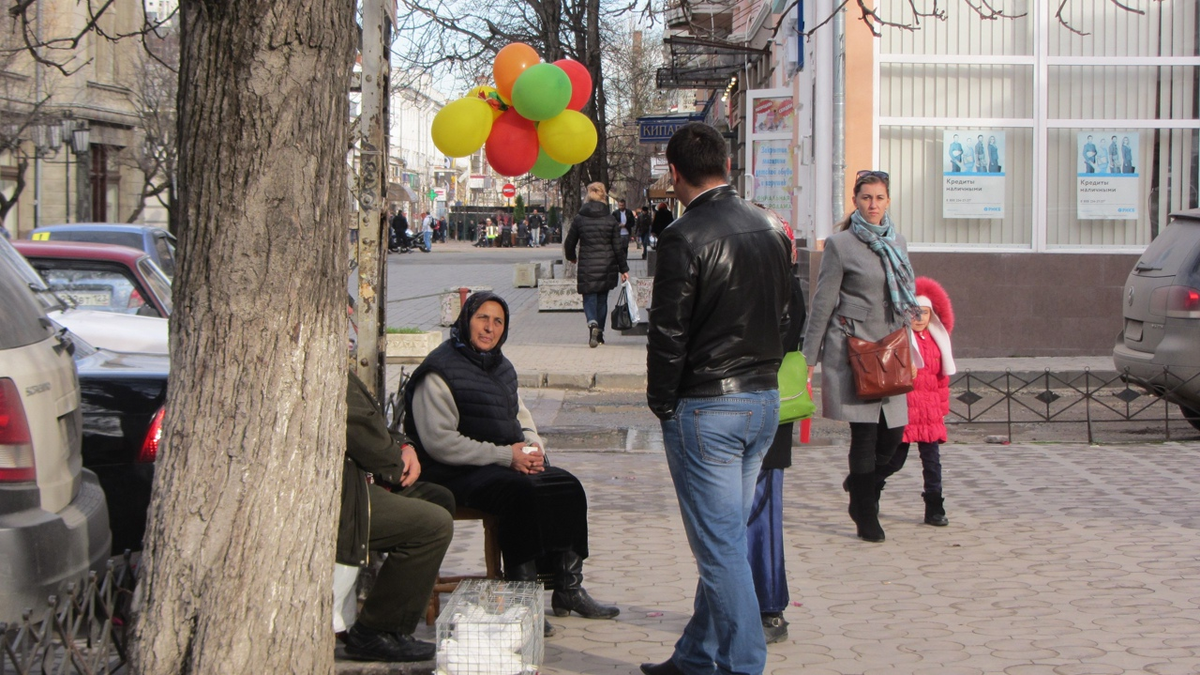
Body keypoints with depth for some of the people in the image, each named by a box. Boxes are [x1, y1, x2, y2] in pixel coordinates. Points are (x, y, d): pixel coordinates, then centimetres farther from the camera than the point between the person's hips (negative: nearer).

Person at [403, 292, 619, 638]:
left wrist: (533, 446, 1)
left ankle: (568, 589, -6)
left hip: (512, 463, 8)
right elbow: (439, 441, -18)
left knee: (567, 487, -12)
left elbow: (521, 414, 27)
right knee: (523, 492, -32)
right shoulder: (440, 370, -10)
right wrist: (505, 456, -19)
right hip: (458, 474, -8)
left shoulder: (502, 367, 17)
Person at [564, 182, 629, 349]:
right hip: (606, 267, 1)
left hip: (587, 267, -1)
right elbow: (617, 247, -2)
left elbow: (569, 243, 5)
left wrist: (571, 257, 26)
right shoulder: (610, 219, -3)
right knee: (602, 299, 14)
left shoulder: (579, 218, -3)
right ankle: (599, 334, 19)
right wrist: (623, 269, 6)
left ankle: (592, 324, -26)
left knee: (589, 298, 2)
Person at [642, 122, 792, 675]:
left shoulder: (684, 238, -16)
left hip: (705, 408, -8)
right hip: (765, 401, 8)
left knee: (719, 543, -1)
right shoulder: (771, 230, 7)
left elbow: (668, 334, -15)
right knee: (724, 539, 15)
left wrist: (662, 403, -2)